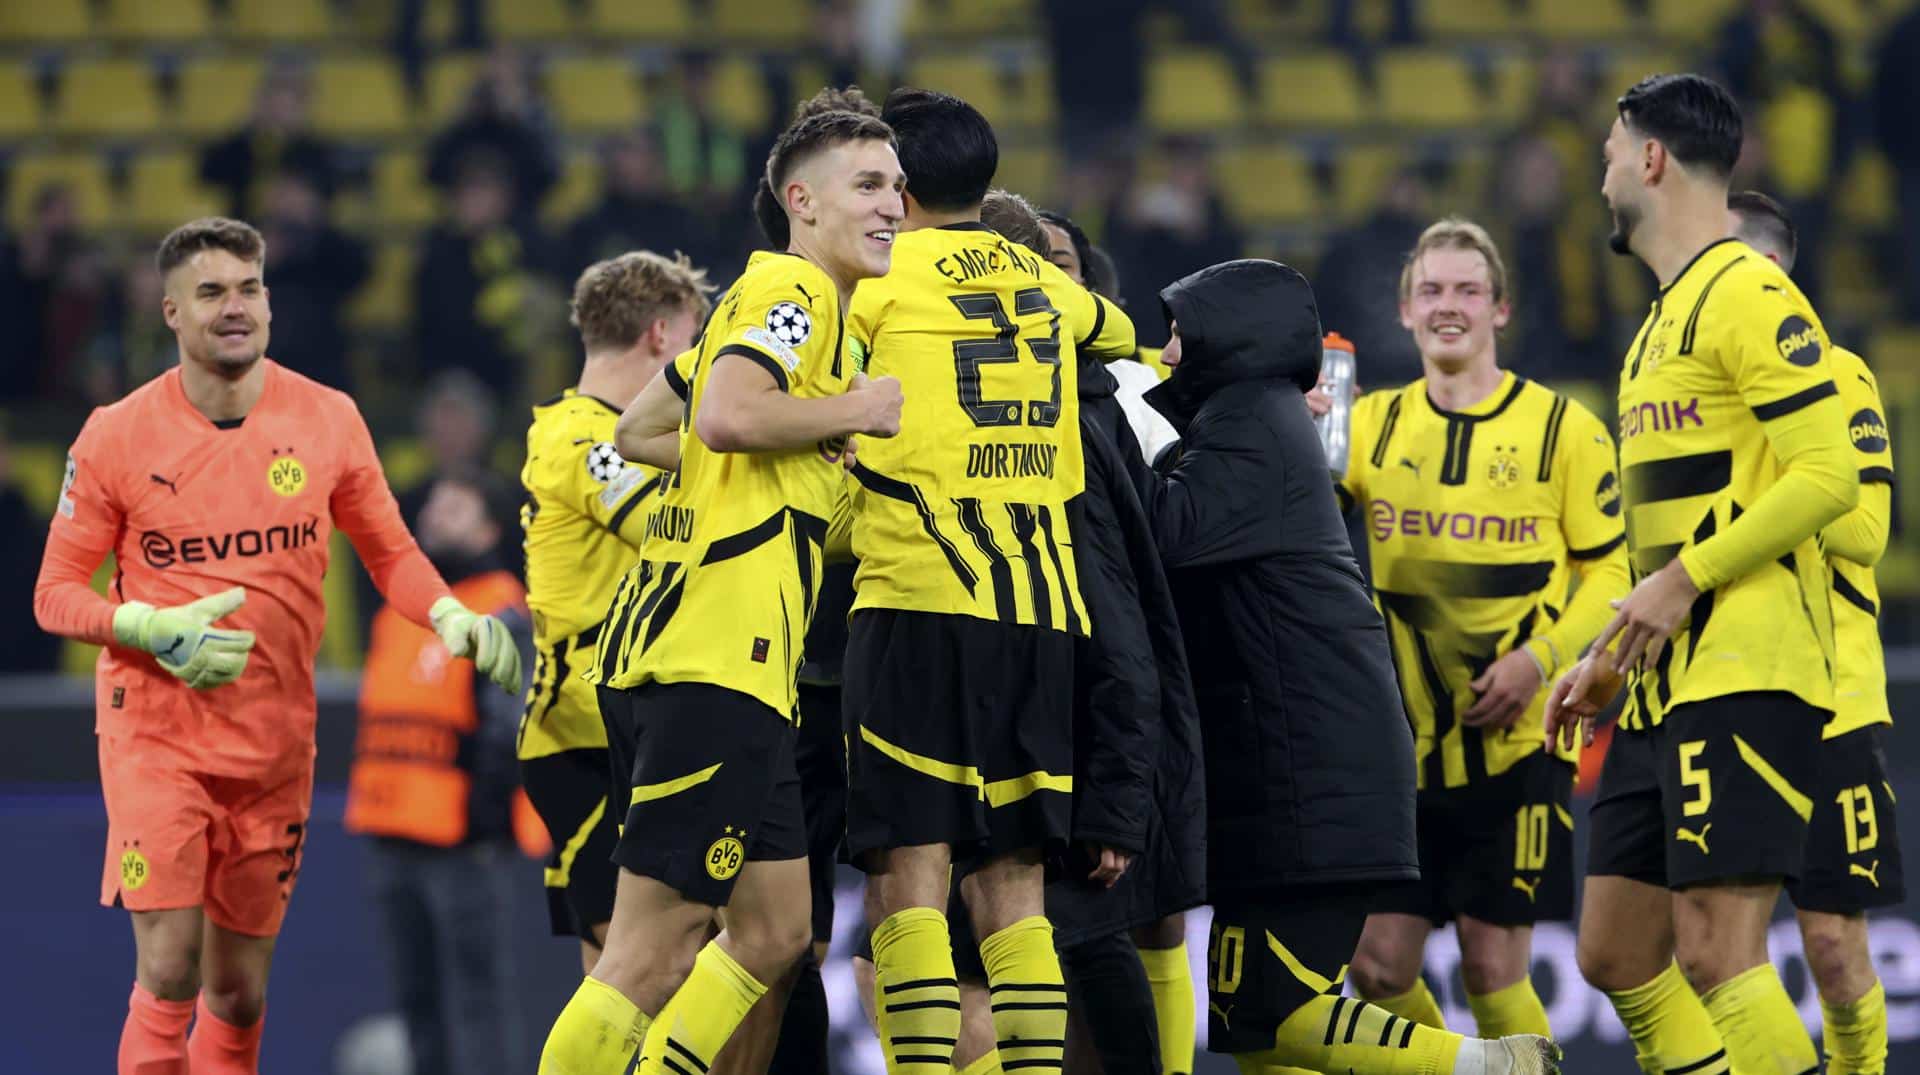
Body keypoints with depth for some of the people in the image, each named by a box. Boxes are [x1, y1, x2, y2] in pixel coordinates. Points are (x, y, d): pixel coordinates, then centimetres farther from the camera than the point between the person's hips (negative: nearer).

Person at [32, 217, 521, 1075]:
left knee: (239, 991, 8)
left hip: (276, 742, 3)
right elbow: (56, 594, 0)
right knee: (169, 972, -14)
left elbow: (390, 554, 12)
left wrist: (451, 617, -8)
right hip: (156, 734, -3)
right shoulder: (117, 436, -4)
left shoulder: (328, 421, 2)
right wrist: (156, 630, -18)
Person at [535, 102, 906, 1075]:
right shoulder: (793, 289, -6)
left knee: (773, 933, 13)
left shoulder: (768, 298, 24)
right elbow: (728, 413, -24)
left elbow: (635, 432, 31)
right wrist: (859, 412, -11)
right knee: (655, 952, -11)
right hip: (716, 660, -11)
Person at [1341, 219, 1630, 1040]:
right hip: (1404, 741, 3)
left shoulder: (1562, 427, 0)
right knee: (1379, 966, 0)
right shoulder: (1374, 423, 8)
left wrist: (1538, 660, -15)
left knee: (1492, 969, -3)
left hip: (1516, 742, -3)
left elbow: (1611, 573, 0)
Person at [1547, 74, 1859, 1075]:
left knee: (1717, 952, -16)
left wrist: (1687, 579, -18)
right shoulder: (1663, 320, 21)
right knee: (1616, 956, 8)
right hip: (1668, 686, 10)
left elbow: (1827, 476, -18)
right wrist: (1608, 659, 21)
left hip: (1745, 678, -10)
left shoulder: (1748, 297, -9)